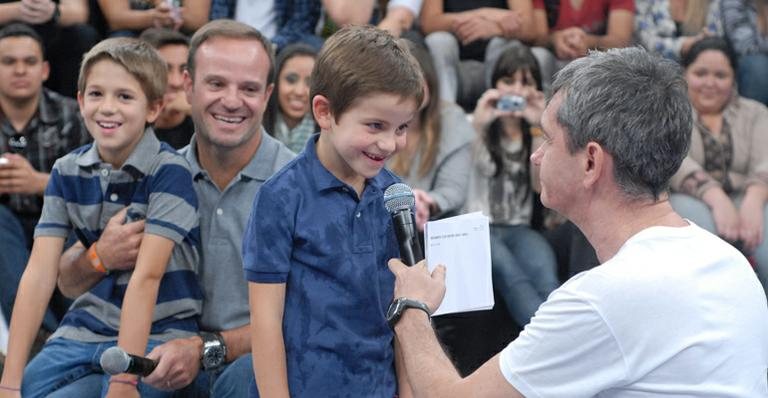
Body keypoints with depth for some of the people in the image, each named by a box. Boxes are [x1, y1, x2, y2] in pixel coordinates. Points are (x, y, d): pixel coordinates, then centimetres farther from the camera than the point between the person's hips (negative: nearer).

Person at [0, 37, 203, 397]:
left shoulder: (169, 172, -13)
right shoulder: (66, 172, 1)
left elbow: (146, 276, -20)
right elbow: (39, 273, -7)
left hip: (155, 334, -4)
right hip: (84, 331, 4)